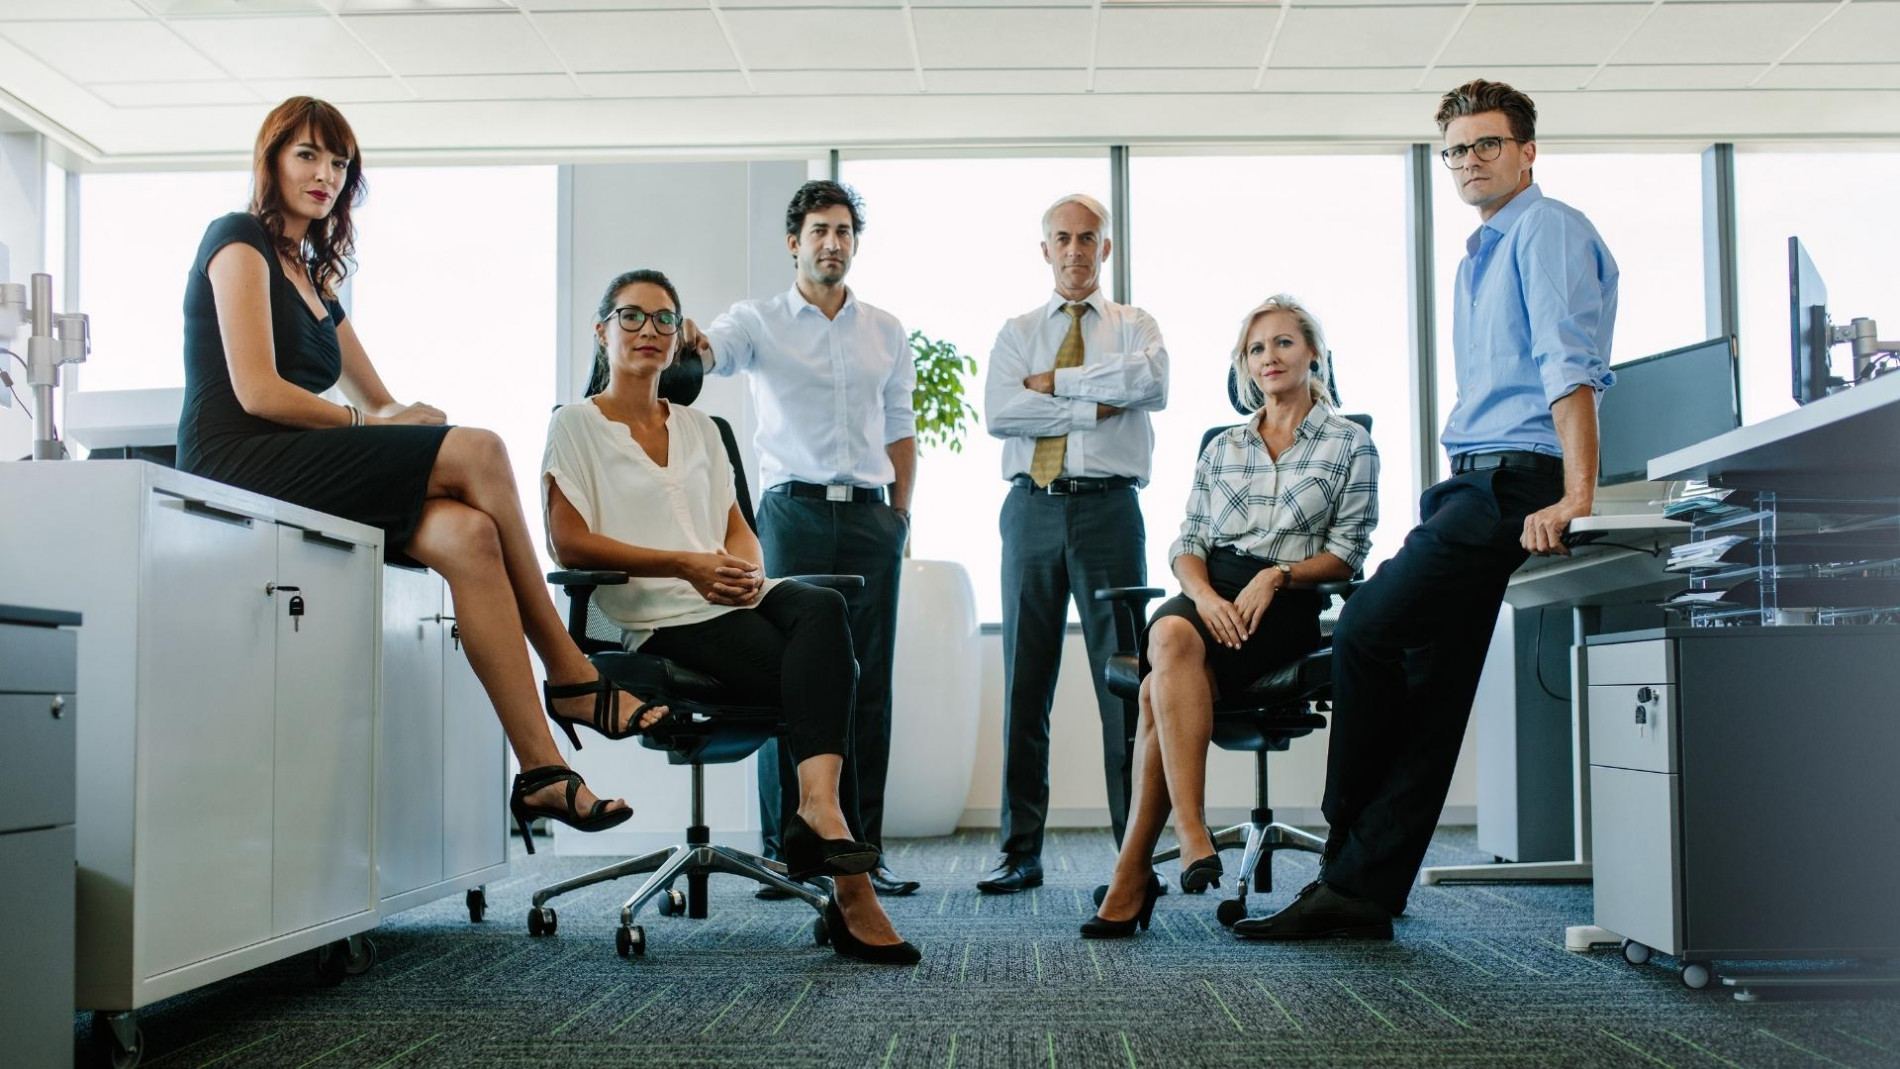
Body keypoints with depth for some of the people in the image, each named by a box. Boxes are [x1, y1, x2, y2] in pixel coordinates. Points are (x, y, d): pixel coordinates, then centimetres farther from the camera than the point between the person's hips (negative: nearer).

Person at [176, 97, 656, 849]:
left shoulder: (313, 278, 27)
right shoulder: (238, 241, 1)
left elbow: (377, 398, 23)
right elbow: (257, 391, -11)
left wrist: (401, 416, -1)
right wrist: (367, 422, -4)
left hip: (297, 473, 8)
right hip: (239, 466, -8)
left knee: (467, 534, -22)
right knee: (479, 451, -23)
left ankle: (541, 771, -30)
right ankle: (570, 679, -15)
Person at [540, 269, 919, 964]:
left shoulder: (698, 428, 28)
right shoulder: (576, 425, 10)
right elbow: (569, 543, -3)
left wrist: (747, 567, -5)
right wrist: (685, 564, -14)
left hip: (732, 598, 5)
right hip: (660, 620, -5)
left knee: (822, 608, -33)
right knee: (826, 673, -30)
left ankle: (818, 809, -48)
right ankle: (850, 891, -37)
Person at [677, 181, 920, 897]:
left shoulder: (885, 332, 15)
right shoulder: (761, 321, 6)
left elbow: (900, 429, 18)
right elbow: (714, 350, -15)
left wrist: (901, 514, 10)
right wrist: (689, 344, -38)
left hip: (870, 516, 3)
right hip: (794, 511, -3)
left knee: (869, 684, 2)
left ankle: (863, 849, 8)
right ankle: (784, 851, 3)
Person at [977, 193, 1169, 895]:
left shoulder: (1135, 327, 14)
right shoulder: (1016, 333, 16)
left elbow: (1153, 384, -10)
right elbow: (999, 413, -3)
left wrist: (1057, 380, -5)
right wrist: (1095, 407, -7)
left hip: (1109, 508, -1)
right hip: (1032, 510, 2)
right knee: (1024, 684, 3)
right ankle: (1021, 852, 9)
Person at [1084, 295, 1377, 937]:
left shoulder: (1350, 444, 11)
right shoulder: (1222, 447, 22)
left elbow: (1347, 553, 3)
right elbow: (1187, 541, 13)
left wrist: (1276, 576, -14)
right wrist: (1203, 595, -10)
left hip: (1288, 605, -3)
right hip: (1209, 591, 3)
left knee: (1161, 691, -32)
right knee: (1170, 636, -36)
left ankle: (1131, 877, -29)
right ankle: (1192, 838, -38)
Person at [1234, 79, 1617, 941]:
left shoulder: (1548, 230, -3)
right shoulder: (1483, 253, 26)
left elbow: (1570, 367, -16)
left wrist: (1574, 496, -25)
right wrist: (1453, 501, 16)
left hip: (1514, 483, -9)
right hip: (1472, 483, 9)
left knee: (1366, 632, -16)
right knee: (1428, 694, 5)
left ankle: (1349, 859, -1)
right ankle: (1361, 892, 6)